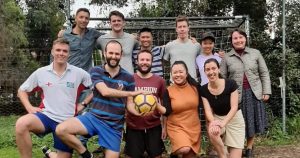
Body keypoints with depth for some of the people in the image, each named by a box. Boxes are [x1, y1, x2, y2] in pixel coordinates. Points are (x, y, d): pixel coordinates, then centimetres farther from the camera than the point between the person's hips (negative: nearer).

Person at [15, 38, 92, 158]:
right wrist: (29, 107, -3)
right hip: (47, 116, 0)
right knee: (21, 123, -30)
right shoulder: (41, 72, 1)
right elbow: (22, 90, 12)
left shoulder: (78, 73, -4)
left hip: (67, 121, 0)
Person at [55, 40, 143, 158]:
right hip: (94, 117, 0)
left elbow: (129, 104, 4)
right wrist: (132, 93, -21)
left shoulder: (128, 77, 2)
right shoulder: (96, 71, -1)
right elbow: (105, 91, -18)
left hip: (114, 125, 1)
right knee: (61, 130, -21)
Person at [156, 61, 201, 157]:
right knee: (185, 149, -27)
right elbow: (166, 112, -12)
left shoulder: (195, 86, -4)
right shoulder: (168, 91, -8)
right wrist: (156, 104, -28)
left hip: (194, 127, 3)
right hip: (176, 127, -3)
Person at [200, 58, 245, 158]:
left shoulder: (230, 84, -18)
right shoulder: (203, 90, -9)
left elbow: (234, 107, -19)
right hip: (217, 118, 2)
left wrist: (223, 123, -33)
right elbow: (208, 110, -13)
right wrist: (213, 122, -35)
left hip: (234, 119, -1)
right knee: (212, 132, -35)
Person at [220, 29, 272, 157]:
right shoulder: (227, 57, 2)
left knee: (253, 121, 10)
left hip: (254, 93, 1)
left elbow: (264, 73, 6)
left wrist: (266, 91, -1)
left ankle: (249, 148, 28)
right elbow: (222, 78, 2)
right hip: (236, 94, -1)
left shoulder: (255, 53, 4)